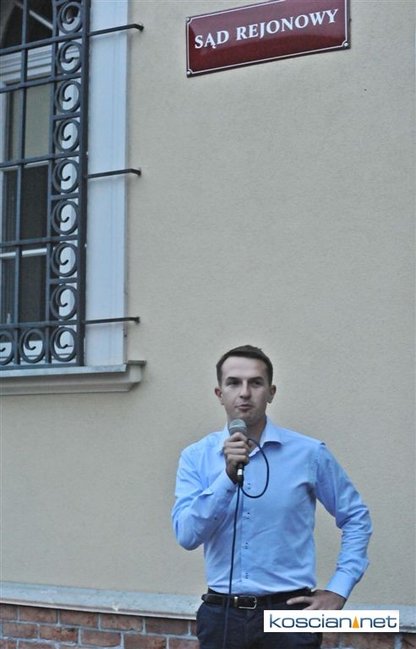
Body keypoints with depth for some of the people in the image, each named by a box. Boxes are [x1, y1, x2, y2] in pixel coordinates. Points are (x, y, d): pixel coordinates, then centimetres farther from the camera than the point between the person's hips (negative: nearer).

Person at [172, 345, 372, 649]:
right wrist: (229, 474, -21)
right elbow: (187, 535, -11)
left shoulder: (309, 453, -3)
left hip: (287, 613, -1)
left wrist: (338, 591, 0)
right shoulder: (196, 457, 0)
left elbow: (356, 518, 7)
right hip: (221, 615, 1)